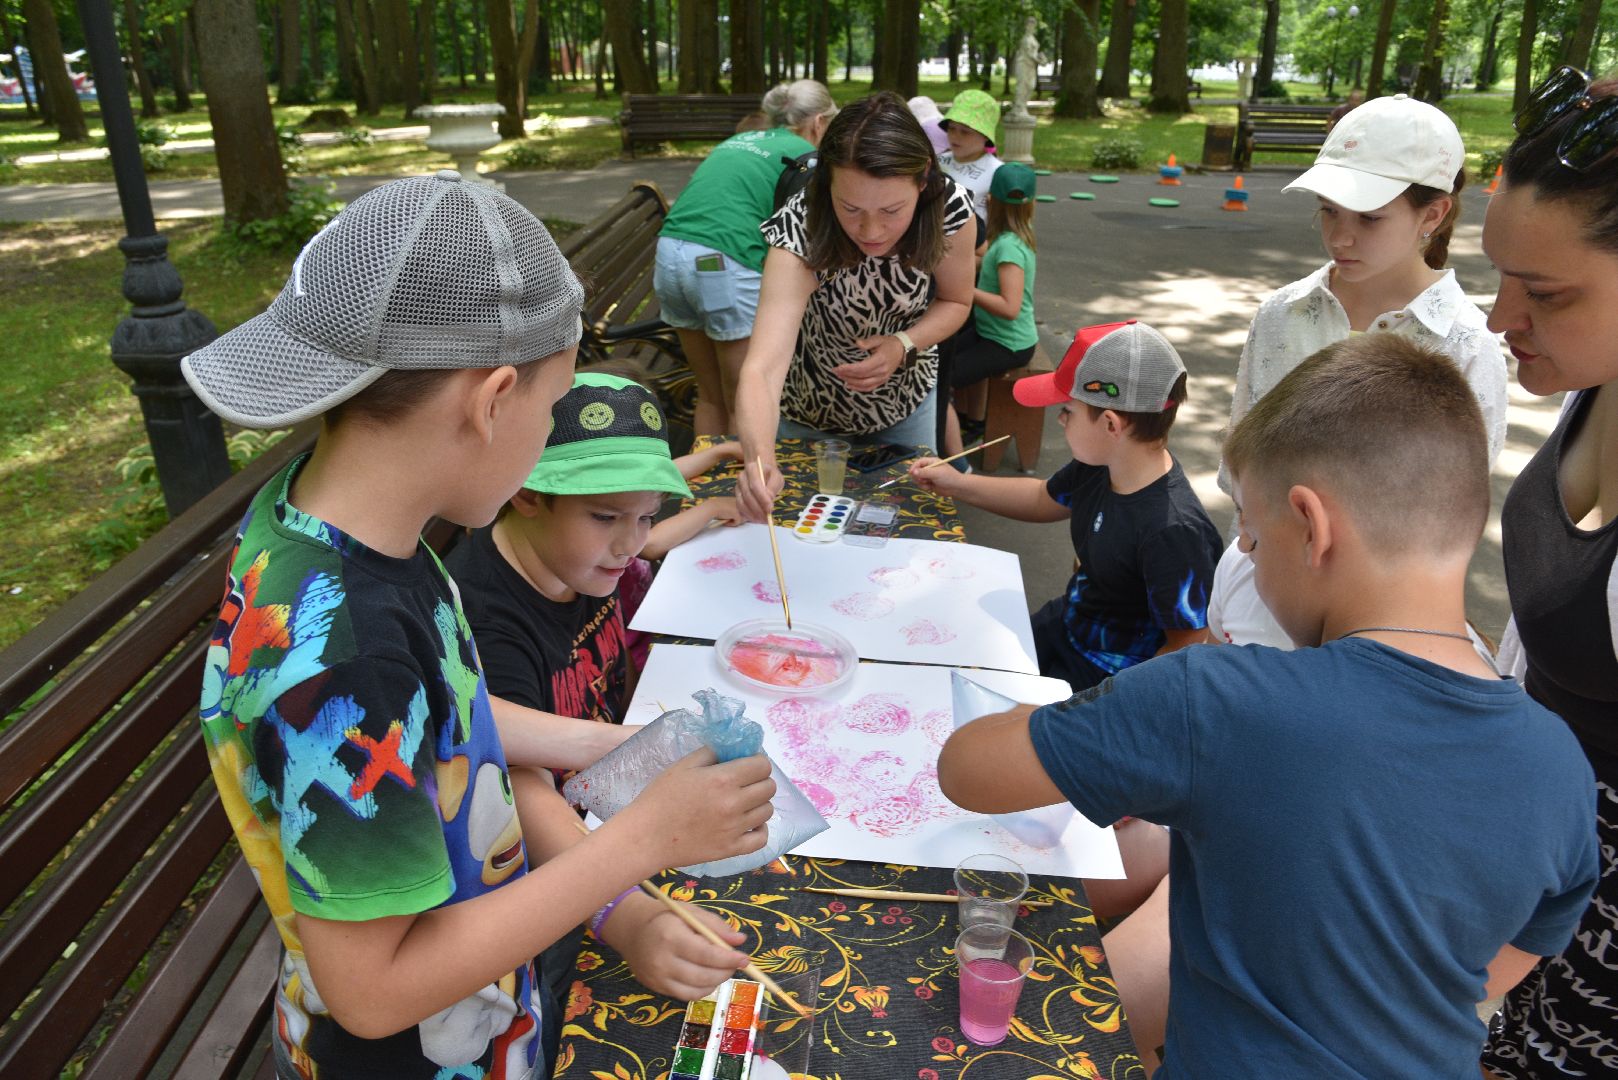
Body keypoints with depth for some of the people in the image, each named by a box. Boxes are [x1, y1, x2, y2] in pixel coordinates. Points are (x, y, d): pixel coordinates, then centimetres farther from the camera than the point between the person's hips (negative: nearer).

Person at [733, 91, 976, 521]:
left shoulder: (950, 207, -28)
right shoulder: (801, 232, -38)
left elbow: (955, 301, -8)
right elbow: (761, 369, -49)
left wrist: (904, 345, -28)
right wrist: (760, 461, -68)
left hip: (907, 399, 3)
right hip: (812, 407, -2)